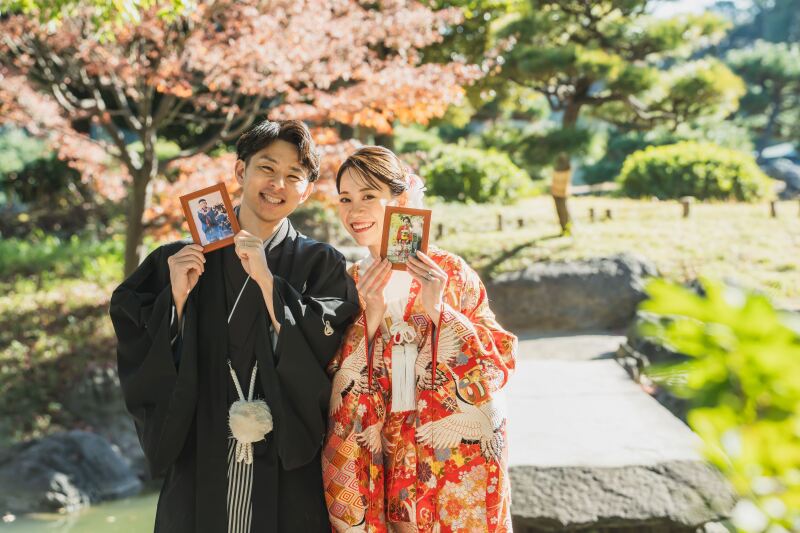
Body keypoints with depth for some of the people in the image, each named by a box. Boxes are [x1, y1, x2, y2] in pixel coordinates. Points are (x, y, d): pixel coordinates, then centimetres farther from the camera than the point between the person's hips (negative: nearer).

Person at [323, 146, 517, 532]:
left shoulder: (449, 271, -3)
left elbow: (500, 361, -6)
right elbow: (335, 383, -2)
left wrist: (438, 310, -20)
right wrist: (369, 315, -16)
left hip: (457, 454, -2)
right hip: (384, 461, 2)